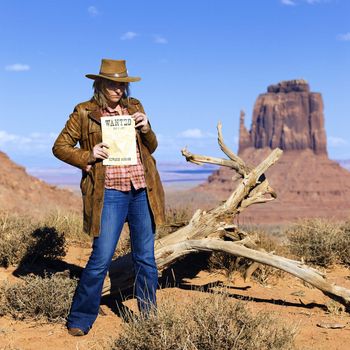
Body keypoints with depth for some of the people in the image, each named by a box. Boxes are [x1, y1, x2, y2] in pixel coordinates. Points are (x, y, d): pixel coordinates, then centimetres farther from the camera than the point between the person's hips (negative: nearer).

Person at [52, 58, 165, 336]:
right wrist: (88, 155, -11)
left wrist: (146, 129, -4)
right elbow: (60, 147, 4)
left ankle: (149, 316, 24)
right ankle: (80, 319, 13)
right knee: (101, 259, -5)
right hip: (110, 193, -4)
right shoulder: (84, 113, 1)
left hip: (142, 191, 4)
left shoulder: (134, 107, 12)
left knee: (146, 258, 10)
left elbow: (151, 148, 17)